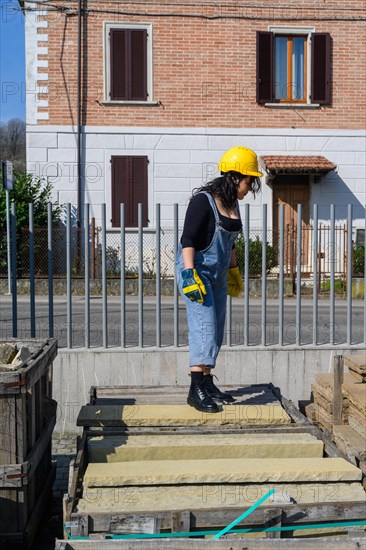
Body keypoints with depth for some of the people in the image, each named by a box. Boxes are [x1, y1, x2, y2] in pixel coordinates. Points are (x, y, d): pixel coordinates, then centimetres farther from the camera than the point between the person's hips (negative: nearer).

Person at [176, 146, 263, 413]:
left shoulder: (232, 203, 10)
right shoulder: (203, 201, -16)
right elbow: (188, 240, -19)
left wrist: (234, 270, 26)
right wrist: (189, 275, -25)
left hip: (218, 273, 9)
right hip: (196, 269, -9)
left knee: (216, 331, 9)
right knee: (205, 326, -15)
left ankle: (207, 383, 19)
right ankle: (196, 389, -14)